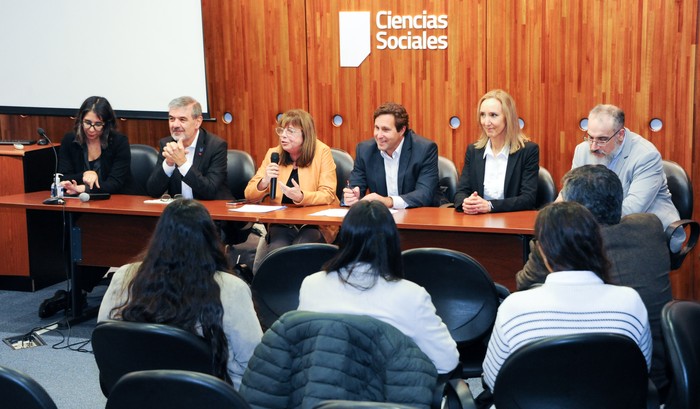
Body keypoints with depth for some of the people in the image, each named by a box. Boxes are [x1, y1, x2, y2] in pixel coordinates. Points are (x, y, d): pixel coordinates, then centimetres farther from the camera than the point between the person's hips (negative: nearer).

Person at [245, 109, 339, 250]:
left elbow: (328, 195, -9)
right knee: (275, 250, -28)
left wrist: (301, 197, -27)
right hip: (281, 224, 2)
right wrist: (264, 182, -18)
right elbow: (249, 194, 4)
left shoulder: (322, 152, -4)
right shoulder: (273, 154, 5)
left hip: (316, 224, -2)